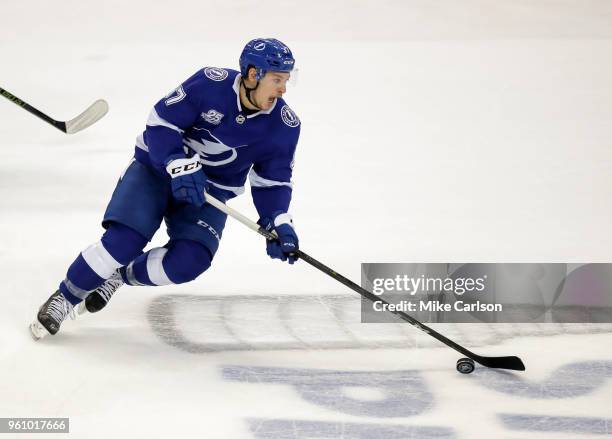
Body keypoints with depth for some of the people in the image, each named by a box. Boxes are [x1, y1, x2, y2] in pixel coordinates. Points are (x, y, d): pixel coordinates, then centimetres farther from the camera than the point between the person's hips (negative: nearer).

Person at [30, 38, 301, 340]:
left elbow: (273, 181, -3)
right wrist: (182, 166, -34)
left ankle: (120, 276, 6)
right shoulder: (211, 84, -23)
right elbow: (161, 124, -20)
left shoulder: (284, 125, -13)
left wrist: (279, 223, -19)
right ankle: (65, 298, 1)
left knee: (188, 261, -23)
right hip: (156, 168, -3)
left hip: (210, 192, 3)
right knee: (123, 242, -23)